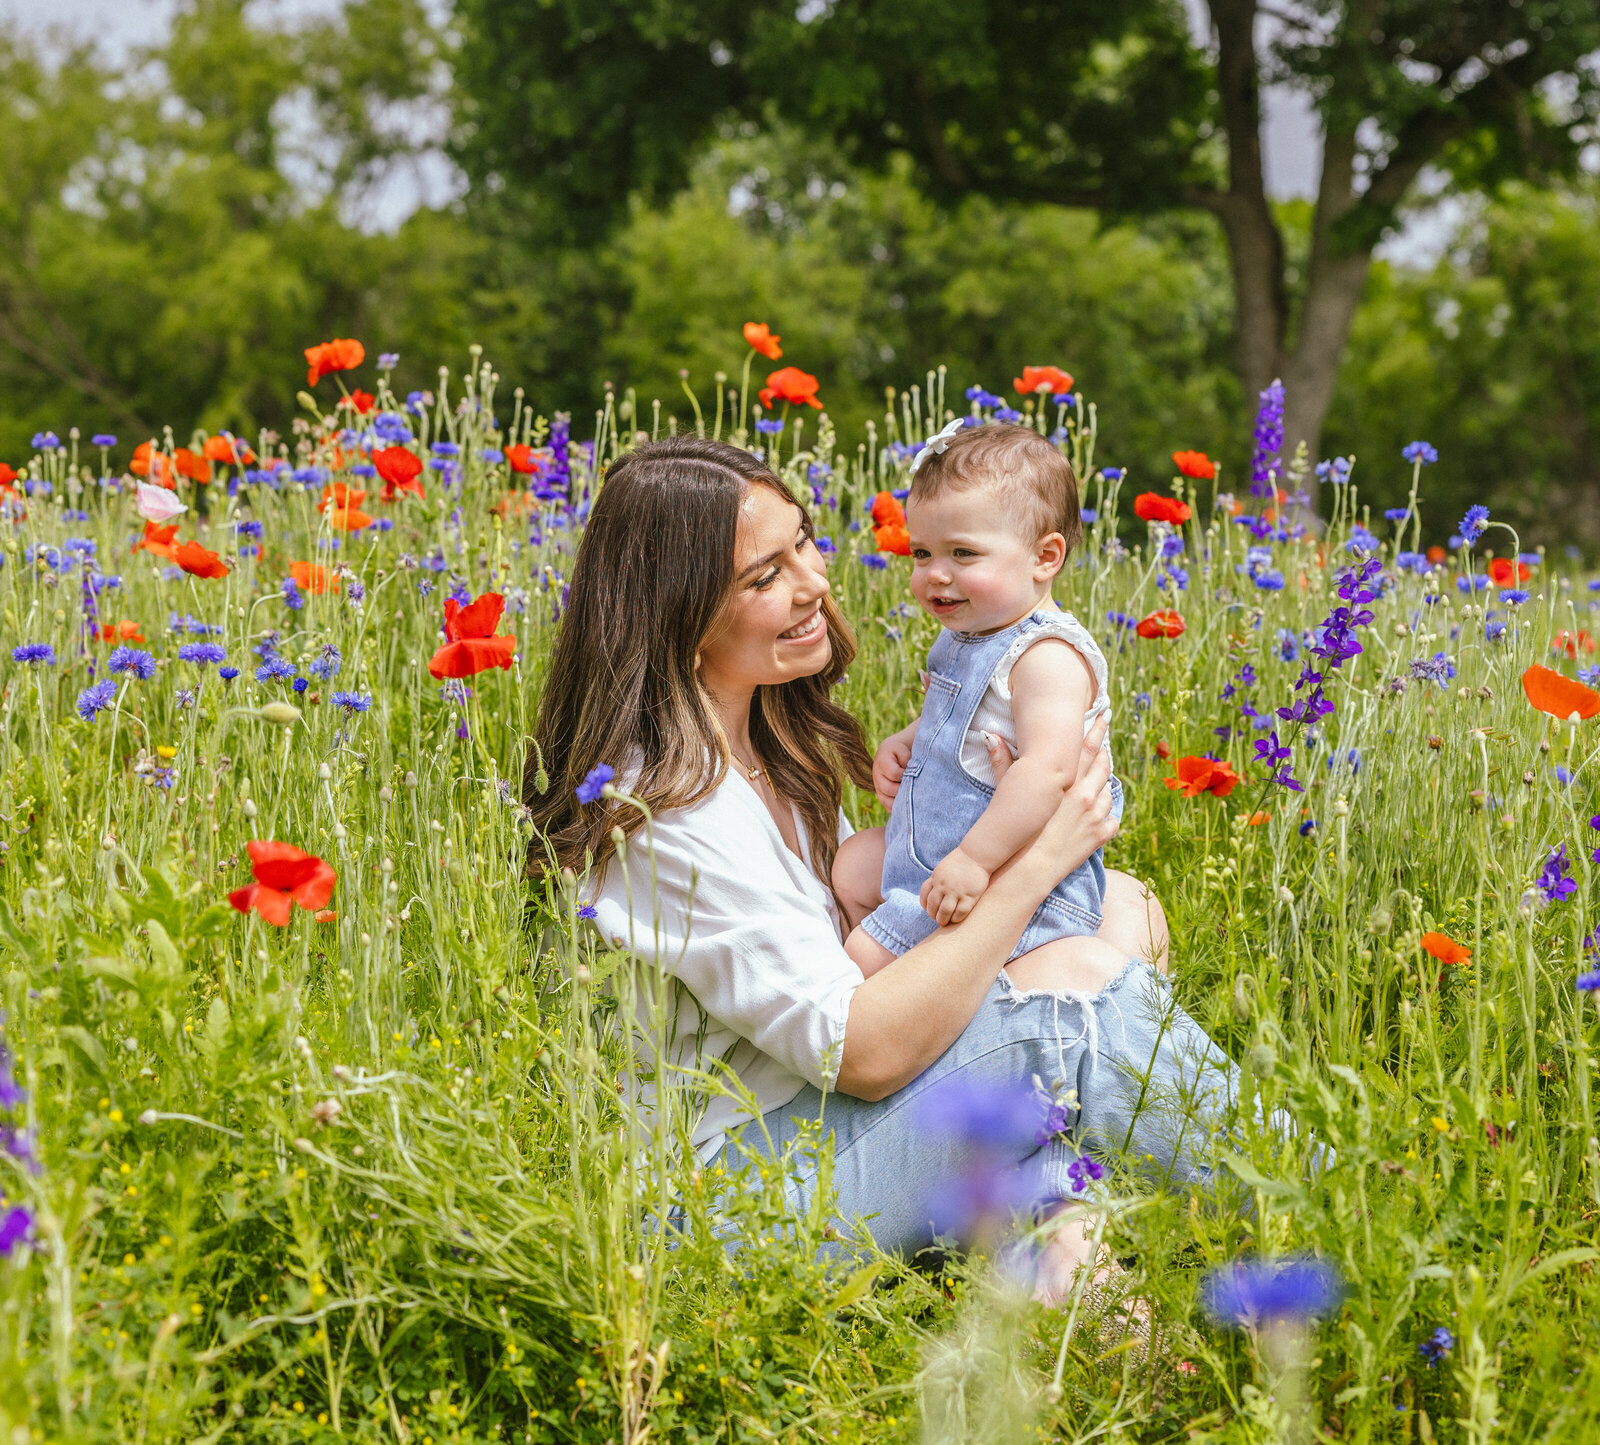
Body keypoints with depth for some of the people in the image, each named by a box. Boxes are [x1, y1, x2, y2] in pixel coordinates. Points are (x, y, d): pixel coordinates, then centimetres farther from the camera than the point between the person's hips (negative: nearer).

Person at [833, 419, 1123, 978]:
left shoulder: (1048, 657, -25)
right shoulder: (966, 637, 7)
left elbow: (1049, 769, -36)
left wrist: (974, 859, -37)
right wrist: (905, 742, 7)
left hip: (1011, 877, -10)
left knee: (868, 954, -13)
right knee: (850, 864, 23)